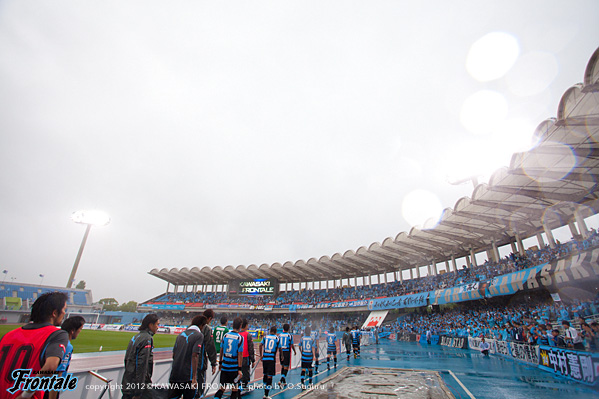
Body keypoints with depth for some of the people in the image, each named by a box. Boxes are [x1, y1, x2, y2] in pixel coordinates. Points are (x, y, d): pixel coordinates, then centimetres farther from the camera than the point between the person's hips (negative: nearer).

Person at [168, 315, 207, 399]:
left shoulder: (181, 334, 12)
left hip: (174, 375, 6)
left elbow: (174, 355, 16)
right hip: (188, 376, -6)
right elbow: (195, 356, -18)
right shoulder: (199, 335, -9)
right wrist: (194, 377, -17)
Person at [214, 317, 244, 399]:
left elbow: (221, 350, 9)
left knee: (222, 387, 13)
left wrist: (220, 362, 21)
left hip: (225, 365, 4)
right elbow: (240, 354, -14)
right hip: (234, 367, -4)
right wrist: (239, 369, -10)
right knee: (234, 387, 13)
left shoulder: (225, 335, 0)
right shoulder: (240, 338, -14)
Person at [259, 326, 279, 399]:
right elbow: (279, 348, 6)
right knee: (270, 376, -1)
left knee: (265, 374, 22)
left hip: (264, 358, 3)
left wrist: (261, 355, 3)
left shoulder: (265, 337, 5)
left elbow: (260, 345, -5)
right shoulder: (277, 338, 0)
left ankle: (266, 386, 39)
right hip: (272, 358, -3)